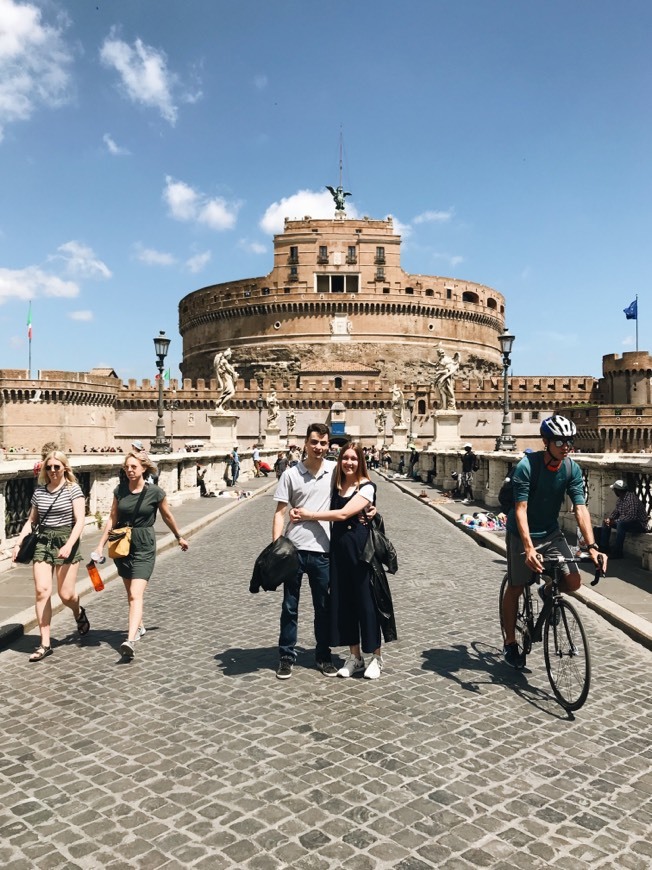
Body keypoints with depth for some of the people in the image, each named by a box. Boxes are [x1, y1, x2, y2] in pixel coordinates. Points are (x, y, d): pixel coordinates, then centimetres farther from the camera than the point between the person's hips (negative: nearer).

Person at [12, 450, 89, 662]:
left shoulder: (73, 489, -5)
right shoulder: (39, 491, 9)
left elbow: (79, 521, -11)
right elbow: (31, 521, 15)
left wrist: (69, 545, -23)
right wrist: (18, 543, 3)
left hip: (66, 542, -3)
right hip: (42, 542, 4)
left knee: (66, 594, -3)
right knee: (42, 590, -6)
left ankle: (78, 613, 35)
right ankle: (45, 644, 2)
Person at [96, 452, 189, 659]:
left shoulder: (155, 492, -8)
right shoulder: (120, 490, 2)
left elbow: (168, 517, 6)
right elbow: (112, 519, 9)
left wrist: (179, 537, 18)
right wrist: (101, 544, 3)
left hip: (144, 547, -5)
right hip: (122, 544, 5)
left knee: (136, 594, -16)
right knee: (130, 592, 18)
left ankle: (131, 640, -24)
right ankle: (138, 626, 40)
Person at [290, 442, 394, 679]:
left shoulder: (367, 488, -8)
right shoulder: (336, 486, 11)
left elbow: (343, 514, -17)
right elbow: (332, 513, 6)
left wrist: (308, 514, -11)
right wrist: (300, 514, -11)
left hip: (361, 548, -6)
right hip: (338, 547, 6)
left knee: (366, 599, 2)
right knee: (343, 600, 9)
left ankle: (376, 657, 19)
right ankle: (355, 657, 23)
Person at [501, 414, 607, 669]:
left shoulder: (573, 469, -10)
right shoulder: (527, 466, -24)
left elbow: (580, 509, -14)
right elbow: (520, 509, -28)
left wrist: (592, 546, -26)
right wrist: (529, 548, -39)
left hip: (551, 533, 4)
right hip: (522, 534, -4)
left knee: (573, 582, -10)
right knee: (515, 588, 5)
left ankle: (548, 592, 24)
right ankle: (510, 643, 22)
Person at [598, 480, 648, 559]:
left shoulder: (631, 499, -26)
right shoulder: (620, 499, 3)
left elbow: (631, 517, -34)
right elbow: (615, 511, 13)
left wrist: (614, 521, -27)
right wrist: (609, 518, -9)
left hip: (640, 524, -10)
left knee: (621, 524, -36)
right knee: (606, 522, 9)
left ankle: (617, 553, -29)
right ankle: (604, 548, 8)